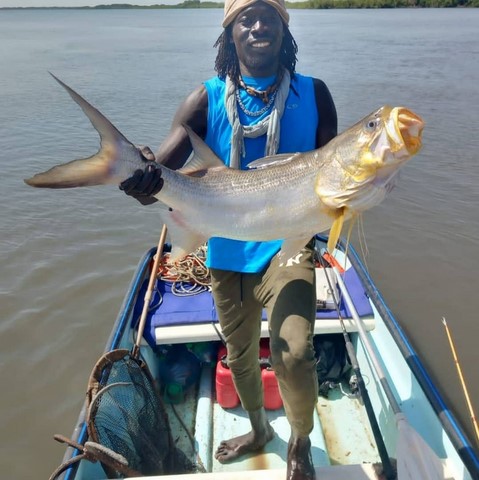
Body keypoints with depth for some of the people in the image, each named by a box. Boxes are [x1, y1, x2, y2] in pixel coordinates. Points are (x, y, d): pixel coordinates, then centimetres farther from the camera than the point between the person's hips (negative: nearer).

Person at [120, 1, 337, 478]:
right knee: (239, 354, 20)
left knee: (293, 353, -22)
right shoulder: (207, 99, -5)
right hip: (227, 248, 3)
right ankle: (259, 430, 52)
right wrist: (144, 178, -37)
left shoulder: (312, 94, -3)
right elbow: (160, 166, -14)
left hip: (288, 243, -2)